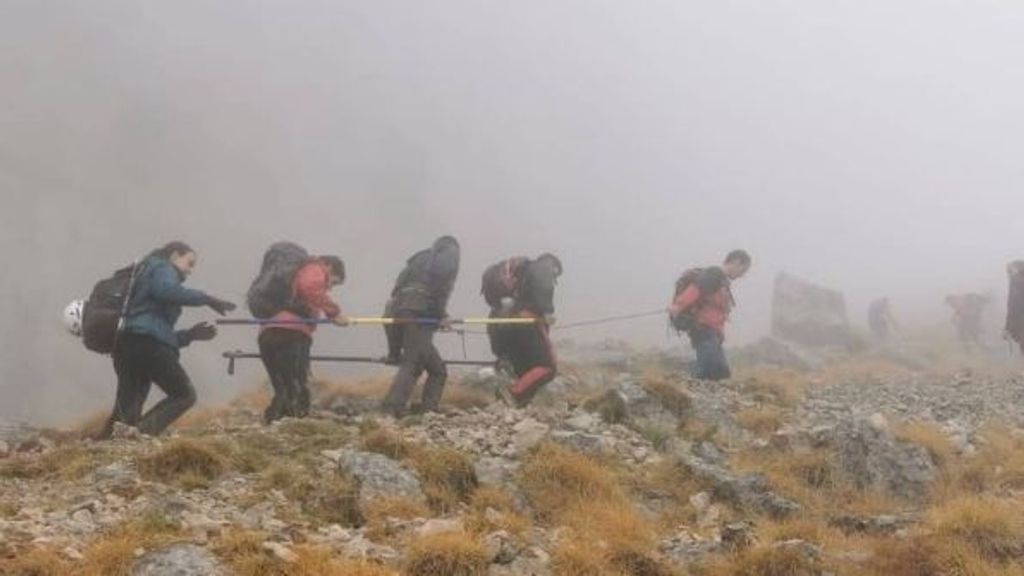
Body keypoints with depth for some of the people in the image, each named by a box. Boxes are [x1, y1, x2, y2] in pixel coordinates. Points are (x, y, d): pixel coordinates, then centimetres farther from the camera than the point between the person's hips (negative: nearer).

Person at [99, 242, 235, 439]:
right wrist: (208, 299, -12)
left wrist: (189, 335, 22)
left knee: (126, 411, 4)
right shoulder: (162, 268, 9)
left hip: (126, 344, 9)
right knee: (184, 394, -1)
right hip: (147, 344, -9)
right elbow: (168, 291, -17)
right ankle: (141, 432, -20)